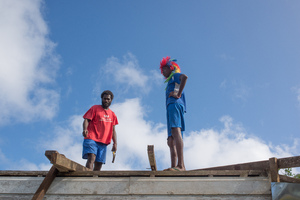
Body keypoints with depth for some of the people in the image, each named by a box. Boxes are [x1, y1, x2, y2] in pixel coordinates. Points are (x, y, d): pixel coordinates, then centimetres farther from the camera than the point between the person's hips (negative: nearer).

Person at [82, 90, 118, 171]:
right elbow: (86, 120, 0)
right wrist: (85, 129, -21)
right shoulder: (95, 108, 10)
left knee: (99, 164, -2)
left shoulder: (112, 115, 21)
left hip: (103, 142, 5)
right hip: (91, 139, -4)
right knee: (91, 158, -24)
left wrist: (115, 143, 7)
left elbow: (113, 130, 19)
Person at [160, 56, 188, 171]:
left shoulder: (175, 75, 12)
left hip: (175, 104, -10)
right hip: (171, 107, 10)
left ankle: (180, 165, -38)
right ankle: (174, 166, -9)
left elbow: (184, 77, -11)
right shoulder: (170, 83, 38)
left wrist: (178, 94, -14)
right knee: (171, 142, 0)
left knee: (176, 131, -25)